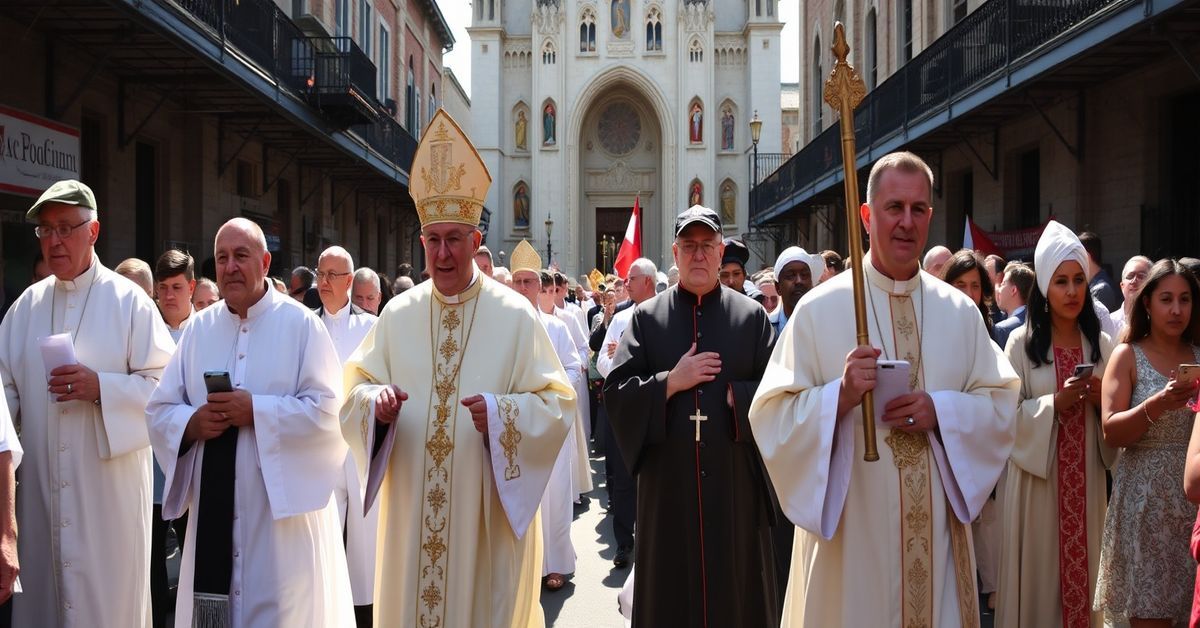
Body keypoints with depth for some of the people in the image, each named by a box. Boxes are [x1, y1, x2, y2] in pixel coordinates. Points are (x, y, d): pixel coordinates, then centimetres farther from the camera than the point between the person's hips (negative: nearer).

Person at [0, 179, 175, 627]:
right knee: (42, 592, 10)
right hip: (40, 480, 4)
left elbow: (164, 383, -7)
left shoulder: (128, 300, -2)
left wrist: (101, 387, -19)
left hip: (109, 478, -4)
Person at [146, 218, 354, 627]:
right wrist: (192, 423, -11)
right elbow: (159, 411, 9)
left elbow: (327, 410, -10)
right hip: (215, 509, 4)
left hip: (283, 505, -4)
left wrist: (256, 411, -17)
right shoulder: (198, 329, 10)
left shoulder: (300, 324, -3)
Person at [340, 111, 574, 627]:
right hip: (413, 512, 3)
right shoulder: (398, 314, 6)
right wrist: (376, 401, -13)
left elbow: (557, 403, -5)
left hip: (487, 513, -2)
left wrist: (500, 414, -22)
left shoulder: (514, 314, -4)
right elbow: (356, 387, 9)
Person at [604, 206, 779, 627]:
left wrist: (736, 397, -13)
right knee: (670, 589, 9)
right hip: (667, 479, 0)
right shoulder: (646, 317, 5)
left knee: (736, 585, 8)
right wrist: (670, 382, -12)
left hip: (735, 479, 0)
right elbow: (615, 392, -1)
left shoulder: (752, 316, 5)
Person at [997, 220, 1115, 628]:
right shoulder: (1022, 342, -5)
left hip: (1086, 476, 3)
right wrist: (1054, 403, -20)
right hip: (1037, 475, -3)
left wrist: (1102, 401, -8)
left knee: (1083, 564, 8)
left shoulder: (1101, 344, 6)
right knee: (1039, 568, 2)